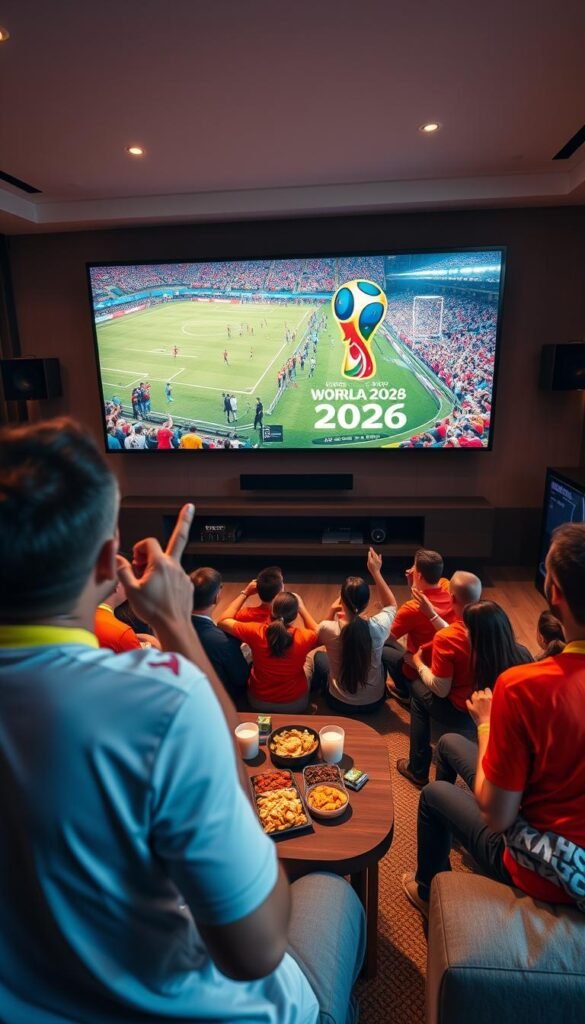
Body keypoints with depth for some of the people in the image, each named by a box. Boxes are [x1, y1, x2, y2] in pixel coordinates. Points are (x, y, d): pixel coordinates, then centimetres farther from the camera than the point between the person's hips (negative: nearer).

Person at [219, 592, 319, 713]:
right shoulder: (304, 638, -26)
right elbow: (317, 632, 1)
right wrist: (301, 607, 3)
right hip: (295, 704, 0)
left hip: (258, 702, 1)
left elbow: (223, 622, -7)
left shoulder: (255, 632, -27)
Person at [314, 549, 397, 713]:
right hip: (375, 701, 1)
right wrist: (376, 572, -1)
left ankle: (317, 688, 51)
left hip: (340, 703, -1)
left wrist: (331, 612, -7)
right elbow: (391, 605, 0)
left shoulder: (329, 629, -27)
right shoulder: (378, 626, -26)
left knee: (319, 656, 27)